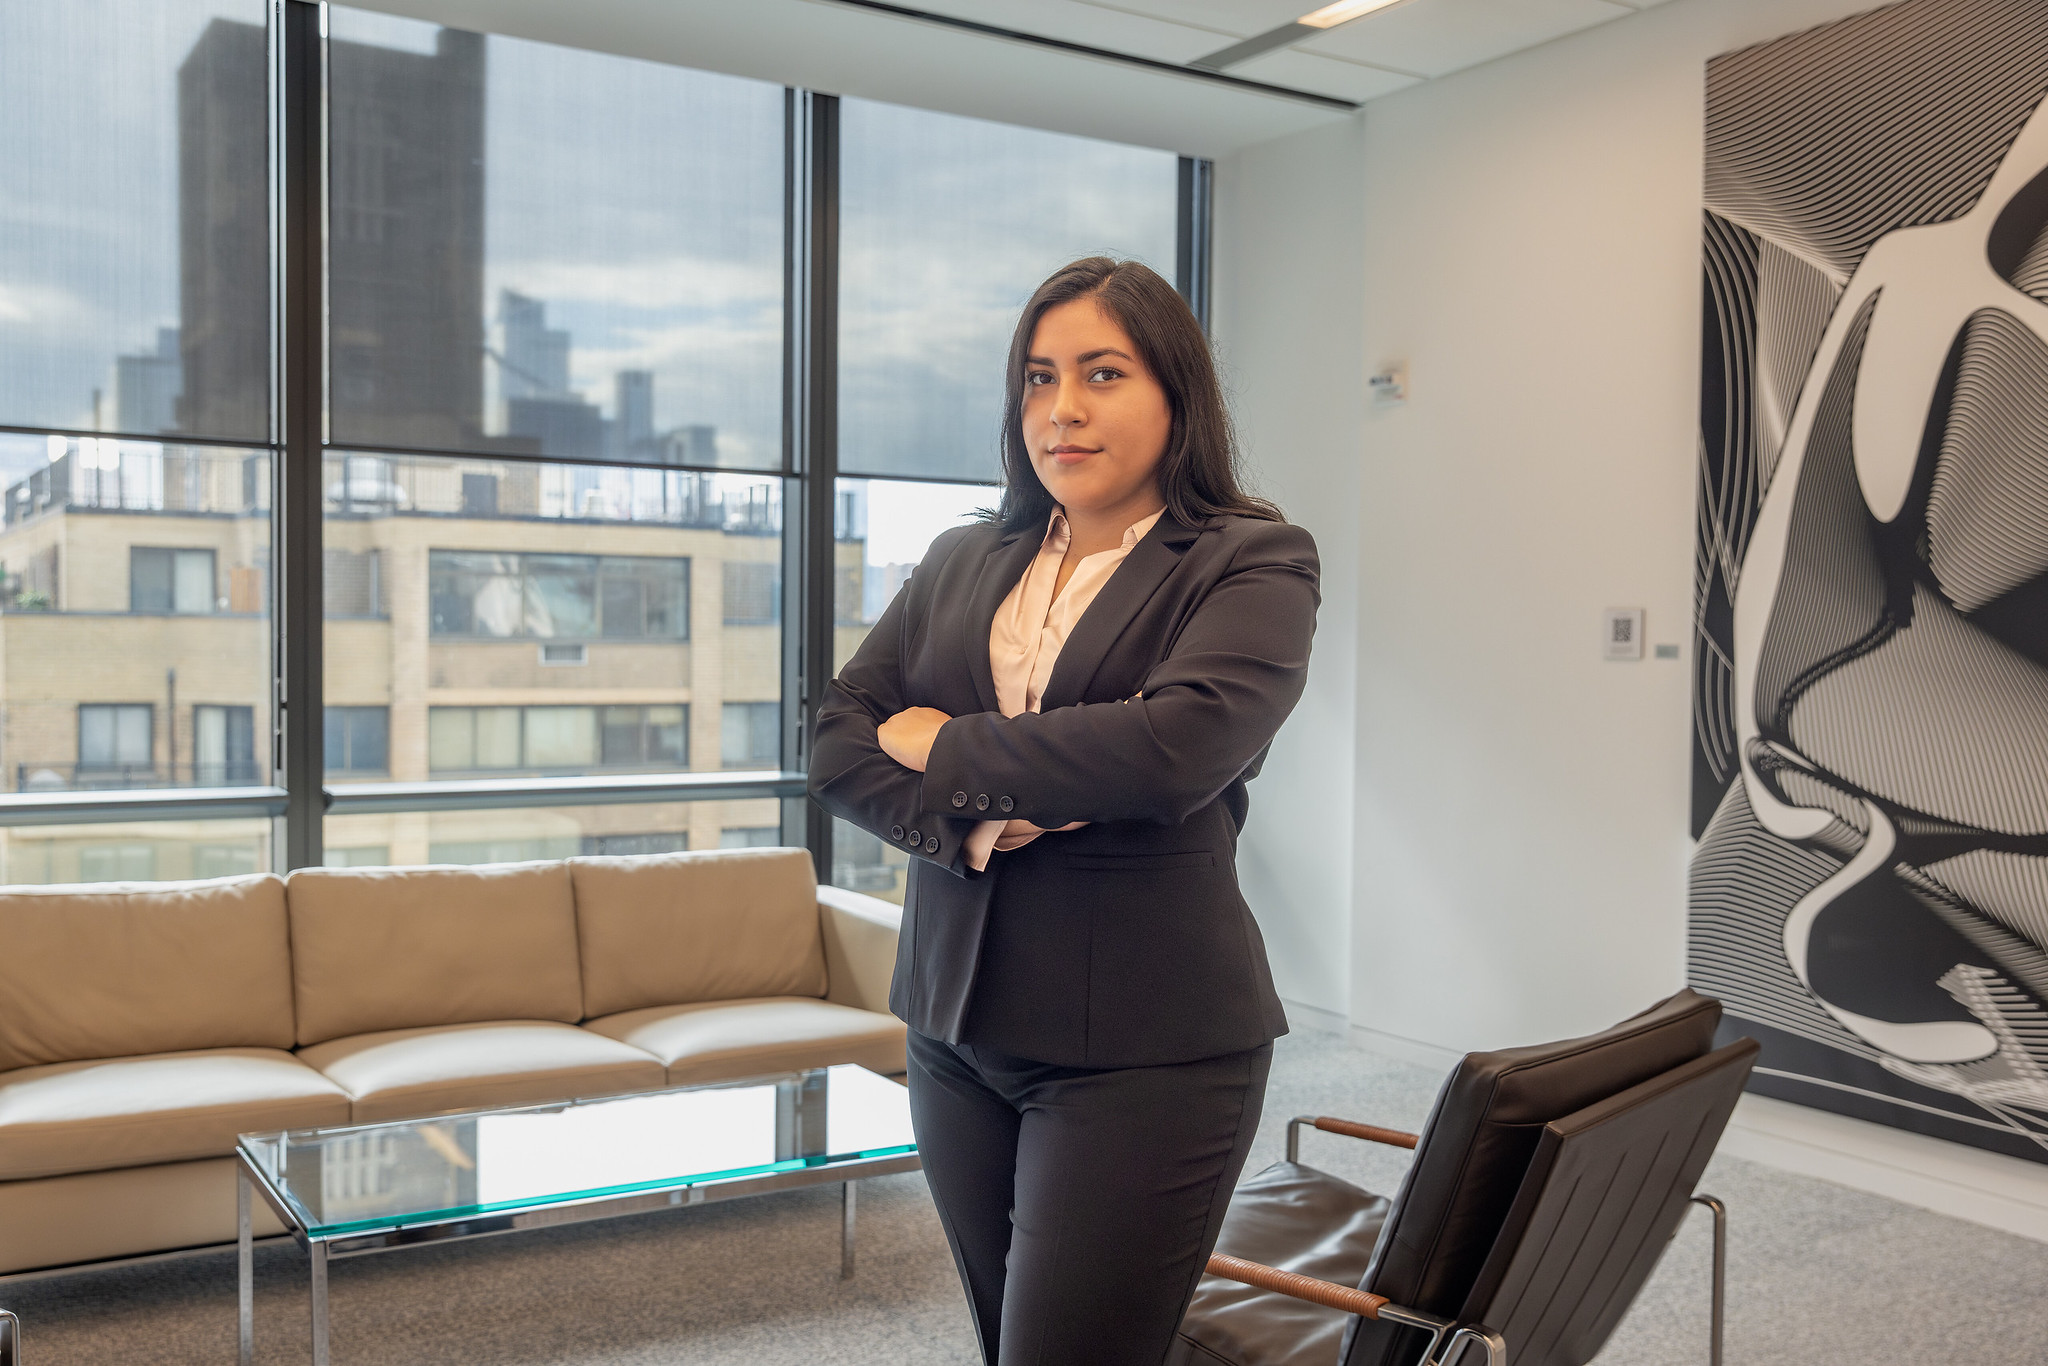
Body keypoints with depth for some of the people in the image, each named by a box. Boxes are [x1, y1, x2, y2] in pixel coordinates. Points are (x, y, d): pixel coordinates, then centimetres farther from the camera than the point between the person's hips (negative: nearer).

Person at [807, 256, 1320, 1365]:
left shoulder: (1254, 559, -4)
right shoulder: (959, 563, 13)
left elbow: (1175, 746, -21)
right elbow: (836, 744, 5)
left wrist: (947, 746, -9)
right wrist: (970, 819, -15)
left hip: (1142, 1047, -5)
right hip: (956, 1026, 6)